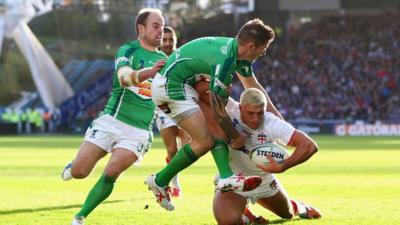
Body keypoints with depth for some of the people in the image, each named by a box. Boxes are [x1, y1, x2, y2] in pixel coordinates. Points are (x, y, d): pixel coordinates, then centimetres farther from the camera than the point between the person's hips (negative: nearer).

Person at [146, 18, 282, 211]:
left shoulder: (236, 50, 4)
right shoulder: (224, 61, -26)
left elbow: (252, 85, 23)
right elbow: (218, 111, -21)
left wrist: (275, 113, 27)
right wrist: (237, 137, -6)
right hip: (171, 85, -11)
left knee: (217, 129, 3)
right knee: (204, 141, -12)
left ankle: (226, 177, -11)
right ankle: (160, 181, 0)